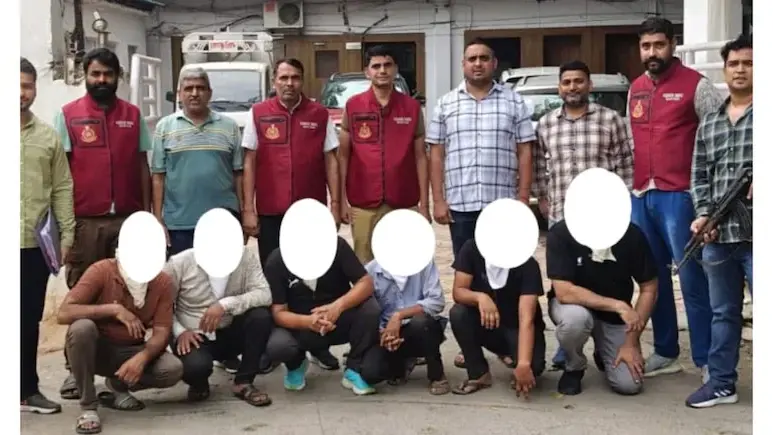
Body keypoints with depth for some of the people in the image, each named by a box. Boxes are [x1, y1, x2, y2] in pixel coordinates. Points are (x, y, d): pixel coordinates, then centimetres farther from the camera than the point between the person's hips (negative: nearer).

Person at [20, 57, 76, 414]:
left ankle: (28, 390, 23)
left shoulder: (48, 136, 7)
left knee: (30, 321, 12)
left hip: (36, 244, 2)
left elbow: (62, 189, 7)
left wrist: (66, 234, 1)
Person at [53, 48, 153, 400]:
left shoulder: (133, 115, 8)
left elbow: (142, 165, 11)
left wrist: (145, 212, 6)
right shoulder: (68, 115, 2)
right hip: (84, 222, -2)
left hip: (127, 219, 2)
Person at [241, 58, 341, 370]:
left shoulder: (320, 114, 3)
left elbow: (330, 161, 4)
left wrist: (335, 204, -2)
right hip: (270, 212, 0)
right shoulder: (258, 114, 2)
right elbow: (249, 162, 2)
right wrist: (248, 209, -4)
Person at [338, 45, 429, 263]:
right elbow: (343, 155, 5)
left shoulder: (412, 107, 4)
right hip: (363, 205, 0)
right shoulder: (353, 107, 3)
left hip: (404, 205, 0)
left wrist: (424, 203, 1)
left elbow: (420, 157, 5)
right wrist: (341, 200, 0)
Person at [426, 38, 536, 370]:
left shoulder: (514, 102, 5)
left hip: (503, 203, -1)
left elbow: (524, 152, 3)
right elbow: (436, 154, 7)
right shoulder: (446, 105, 8)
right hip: (460, 204, 1)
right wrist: (438, 200, 0)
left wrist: (523, 198, -4)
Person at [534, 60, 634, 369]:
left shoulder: (610, 120, 2)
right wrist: (542, 198, 12)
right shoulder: (545, 124, 10)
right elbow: (539, 166, 16)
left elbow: (624, 165, 2)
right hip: (560, 217, 3)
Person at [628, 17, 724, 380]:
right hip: (641, 196, 6)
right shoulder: (635, 89, 15)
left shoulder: (695, 85, -4)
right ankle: (665, 353, 21)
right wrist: (630, 185, 15)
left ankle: (707, 360, 4)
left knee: (691, 279, -4)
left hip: (679, 196, -6)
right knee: (654, 277, 11)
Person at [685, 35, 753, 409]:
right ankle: (721, 382, 24)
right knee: (723, 313, 14)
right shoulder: (709, 124, 15)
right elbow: (699, 176, 13)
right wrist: (703, 215, -1)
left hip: (757, 234, -4)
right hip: (718, 236, 5)